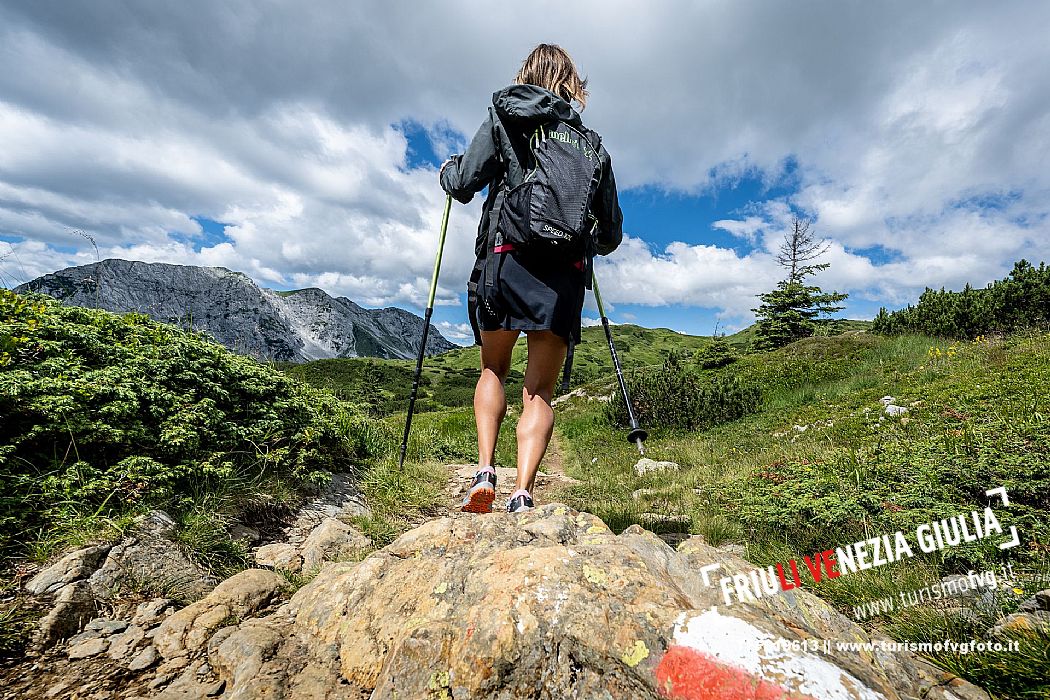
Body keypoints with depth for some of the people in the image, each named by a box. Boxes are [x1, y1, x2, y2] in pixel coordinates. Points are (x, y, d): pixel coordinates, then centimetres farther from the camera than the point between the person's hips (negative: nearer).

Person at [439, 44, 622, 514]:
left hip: (506, 261, -1)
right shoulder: (593, 143, 20)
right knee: (540, 390, 5)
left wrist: (447, 169, 27)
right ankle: (522, 494, -4)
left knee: (493, 371, 17)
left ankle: (485, 471, 5)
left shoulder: (503, 118, 14)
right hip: (566, 278, 2)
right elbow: (611, 233, 18)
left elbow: (463, 184, 4)